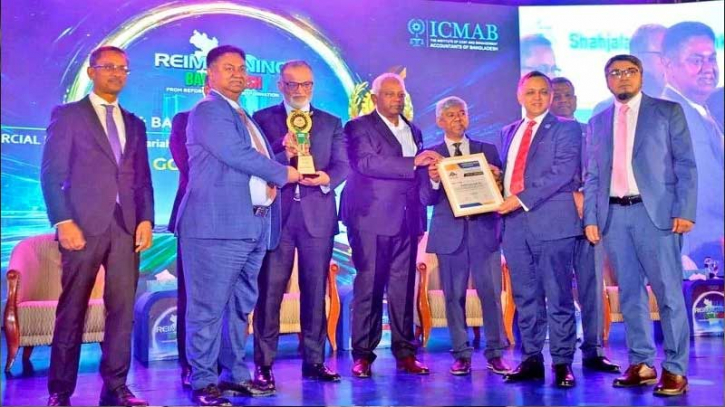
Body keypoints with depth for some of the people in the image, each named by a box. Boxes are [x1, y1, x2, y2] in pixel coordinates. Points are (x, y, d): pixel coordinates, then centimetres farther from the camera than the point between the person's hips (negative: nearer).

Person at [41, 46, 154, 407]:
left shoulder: (135, 124, 19)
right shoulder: (67, 115, 6)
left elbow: (143, 179, 15)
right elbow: (51, 174, -2)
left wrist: (146, 219, 1)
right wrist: (63, 222, -12)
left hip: (127, 227, 4)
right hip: (84, 225, -4)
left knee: (122, 310, 1)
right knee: (72, 311, 1)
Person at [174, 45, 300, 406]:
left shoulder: (245, 118, 24)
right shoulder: (208, 110, -3)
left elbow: (255, 162, 25)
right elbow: (240, 156, -14)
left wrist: (271, 181, 2)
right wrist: (284, 173, -2)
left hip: (252, 226, 9)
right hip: (218, 225, -9)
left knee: (240, 307, 13)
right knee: (208, 307, -4)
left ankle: (235, 375, 23)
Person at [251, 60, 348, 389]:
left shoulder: (331, 123, 15)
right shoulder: (262, 119, 9)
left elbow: (342, 164, 3)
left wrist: (327, 178, -17)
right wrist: (282, 152, -19)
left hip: (317, 216, 2)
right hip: (275, 215, -2)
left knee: (315, 291, 6)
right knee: (269, 291, -1)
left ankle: (314, 361, 15)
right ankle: (263, 364, 6)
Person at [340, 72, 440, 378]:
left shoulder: (413, 131, 20)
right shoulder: (359, 127, 1)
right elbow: (366, 163, -16)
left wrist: (420, 220, 9)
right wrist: (413, 162, -19)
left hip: (406, 219, 5)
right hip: (372, 219, -5)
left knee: (403, 286, 5)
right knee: (369, 285, -3)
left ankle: (405, 352, 11)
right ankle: (363, 354, 3)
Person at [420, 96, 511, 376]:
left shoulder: (488, 150, 12)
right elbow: (426, 199, 1)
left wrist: (497, 178, -9)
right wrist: (433, 180, -19)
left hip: (485, 231, 1)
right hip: (450, 233, 0)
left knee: (491, 293, 0)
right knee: (454, 296, 3)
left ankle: (495, 353, 10)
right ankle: (462, 354, 12)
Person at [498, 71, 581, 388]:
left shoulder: (565, 129, 2)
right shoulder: (509, 132, 20)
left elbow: (563, 172, -11)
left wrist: (522, 199, -17)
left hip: (551, 221, -5)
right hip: (515, 222, 5)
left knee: (558, 296, -1)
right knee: (525, 297, 9)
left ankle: (562, 363, 8)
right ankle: (531, 360, 18)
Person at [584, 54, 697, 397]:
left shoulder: (667, 111, 6)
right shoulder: (598, 122, 16)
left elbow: (686, 164, 1)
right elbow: (592, 176, 14)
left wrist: (684, 211, -10)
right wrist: (590, 218, 4)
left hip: (656, 212, -3)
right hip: (614, 215, 4)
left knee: (668, 292, -4)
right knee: (630, 293, 7)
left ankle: (675, 369, 3)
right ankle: (641, 364, 15)